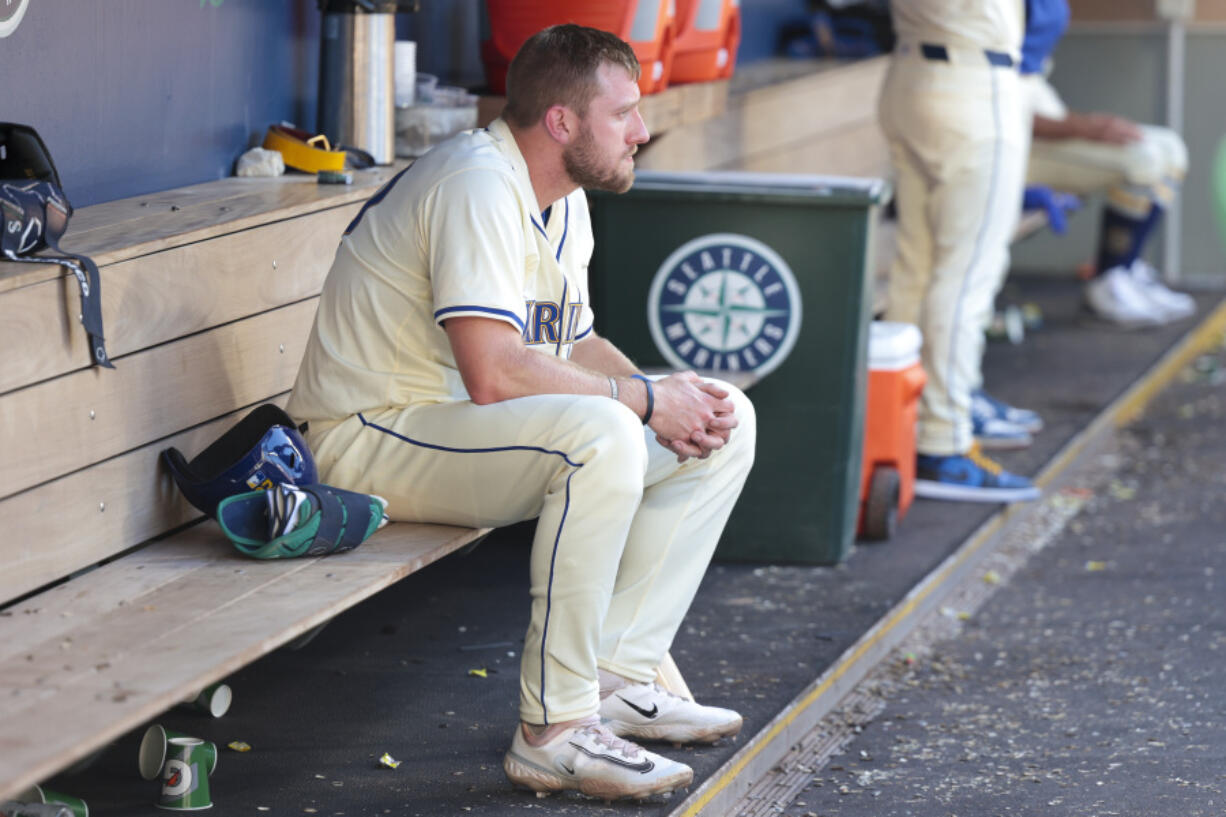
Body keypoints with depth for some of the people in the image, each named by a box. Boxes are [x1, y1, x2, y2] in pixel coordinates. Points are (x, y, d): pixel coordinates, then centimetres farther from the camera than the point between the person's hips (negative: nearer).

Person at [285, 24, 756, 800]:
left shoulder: (563, 198, 10)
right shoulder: (478, 183, -22)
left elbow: (573, 346, 16)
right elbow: (495, 375, -31)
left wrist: (673, 392, -4)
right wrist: (646, 399, -21)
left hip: (480, 428, 10)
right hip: (373, 439, -10)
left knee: (724, 424, 5)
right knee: (603, 437, -36)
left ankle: (616, 677, 1)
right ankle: (553, 729, -28)